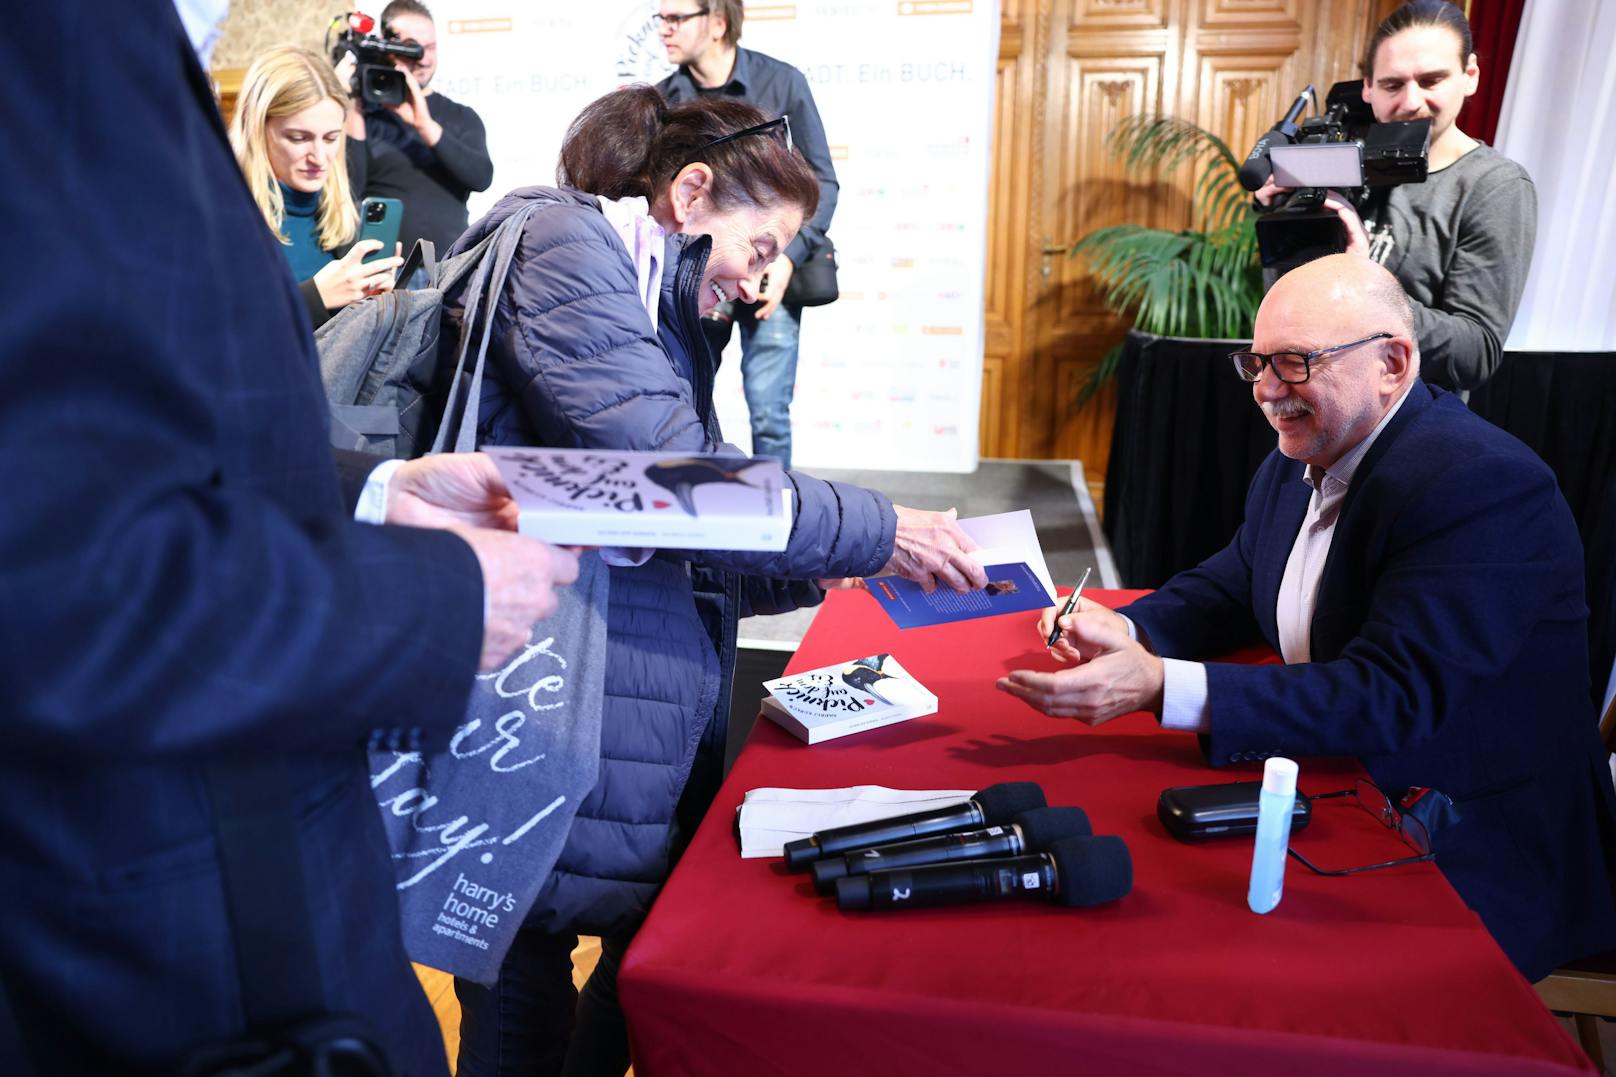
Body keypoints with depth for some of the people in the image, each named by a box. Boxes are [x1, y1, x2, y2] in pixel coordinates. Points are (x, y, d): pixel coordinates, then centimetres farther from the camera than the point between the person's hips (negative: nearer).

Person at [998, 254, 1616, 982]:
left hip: (1470, 870, -7)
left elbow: (1395, 698, -30)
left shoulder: (1485, 487, -22)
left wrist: (1159, 685, -39)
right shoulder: (1298, 460, 3)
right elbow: (1232, 587, 14)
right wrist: (1124, 629, -8)